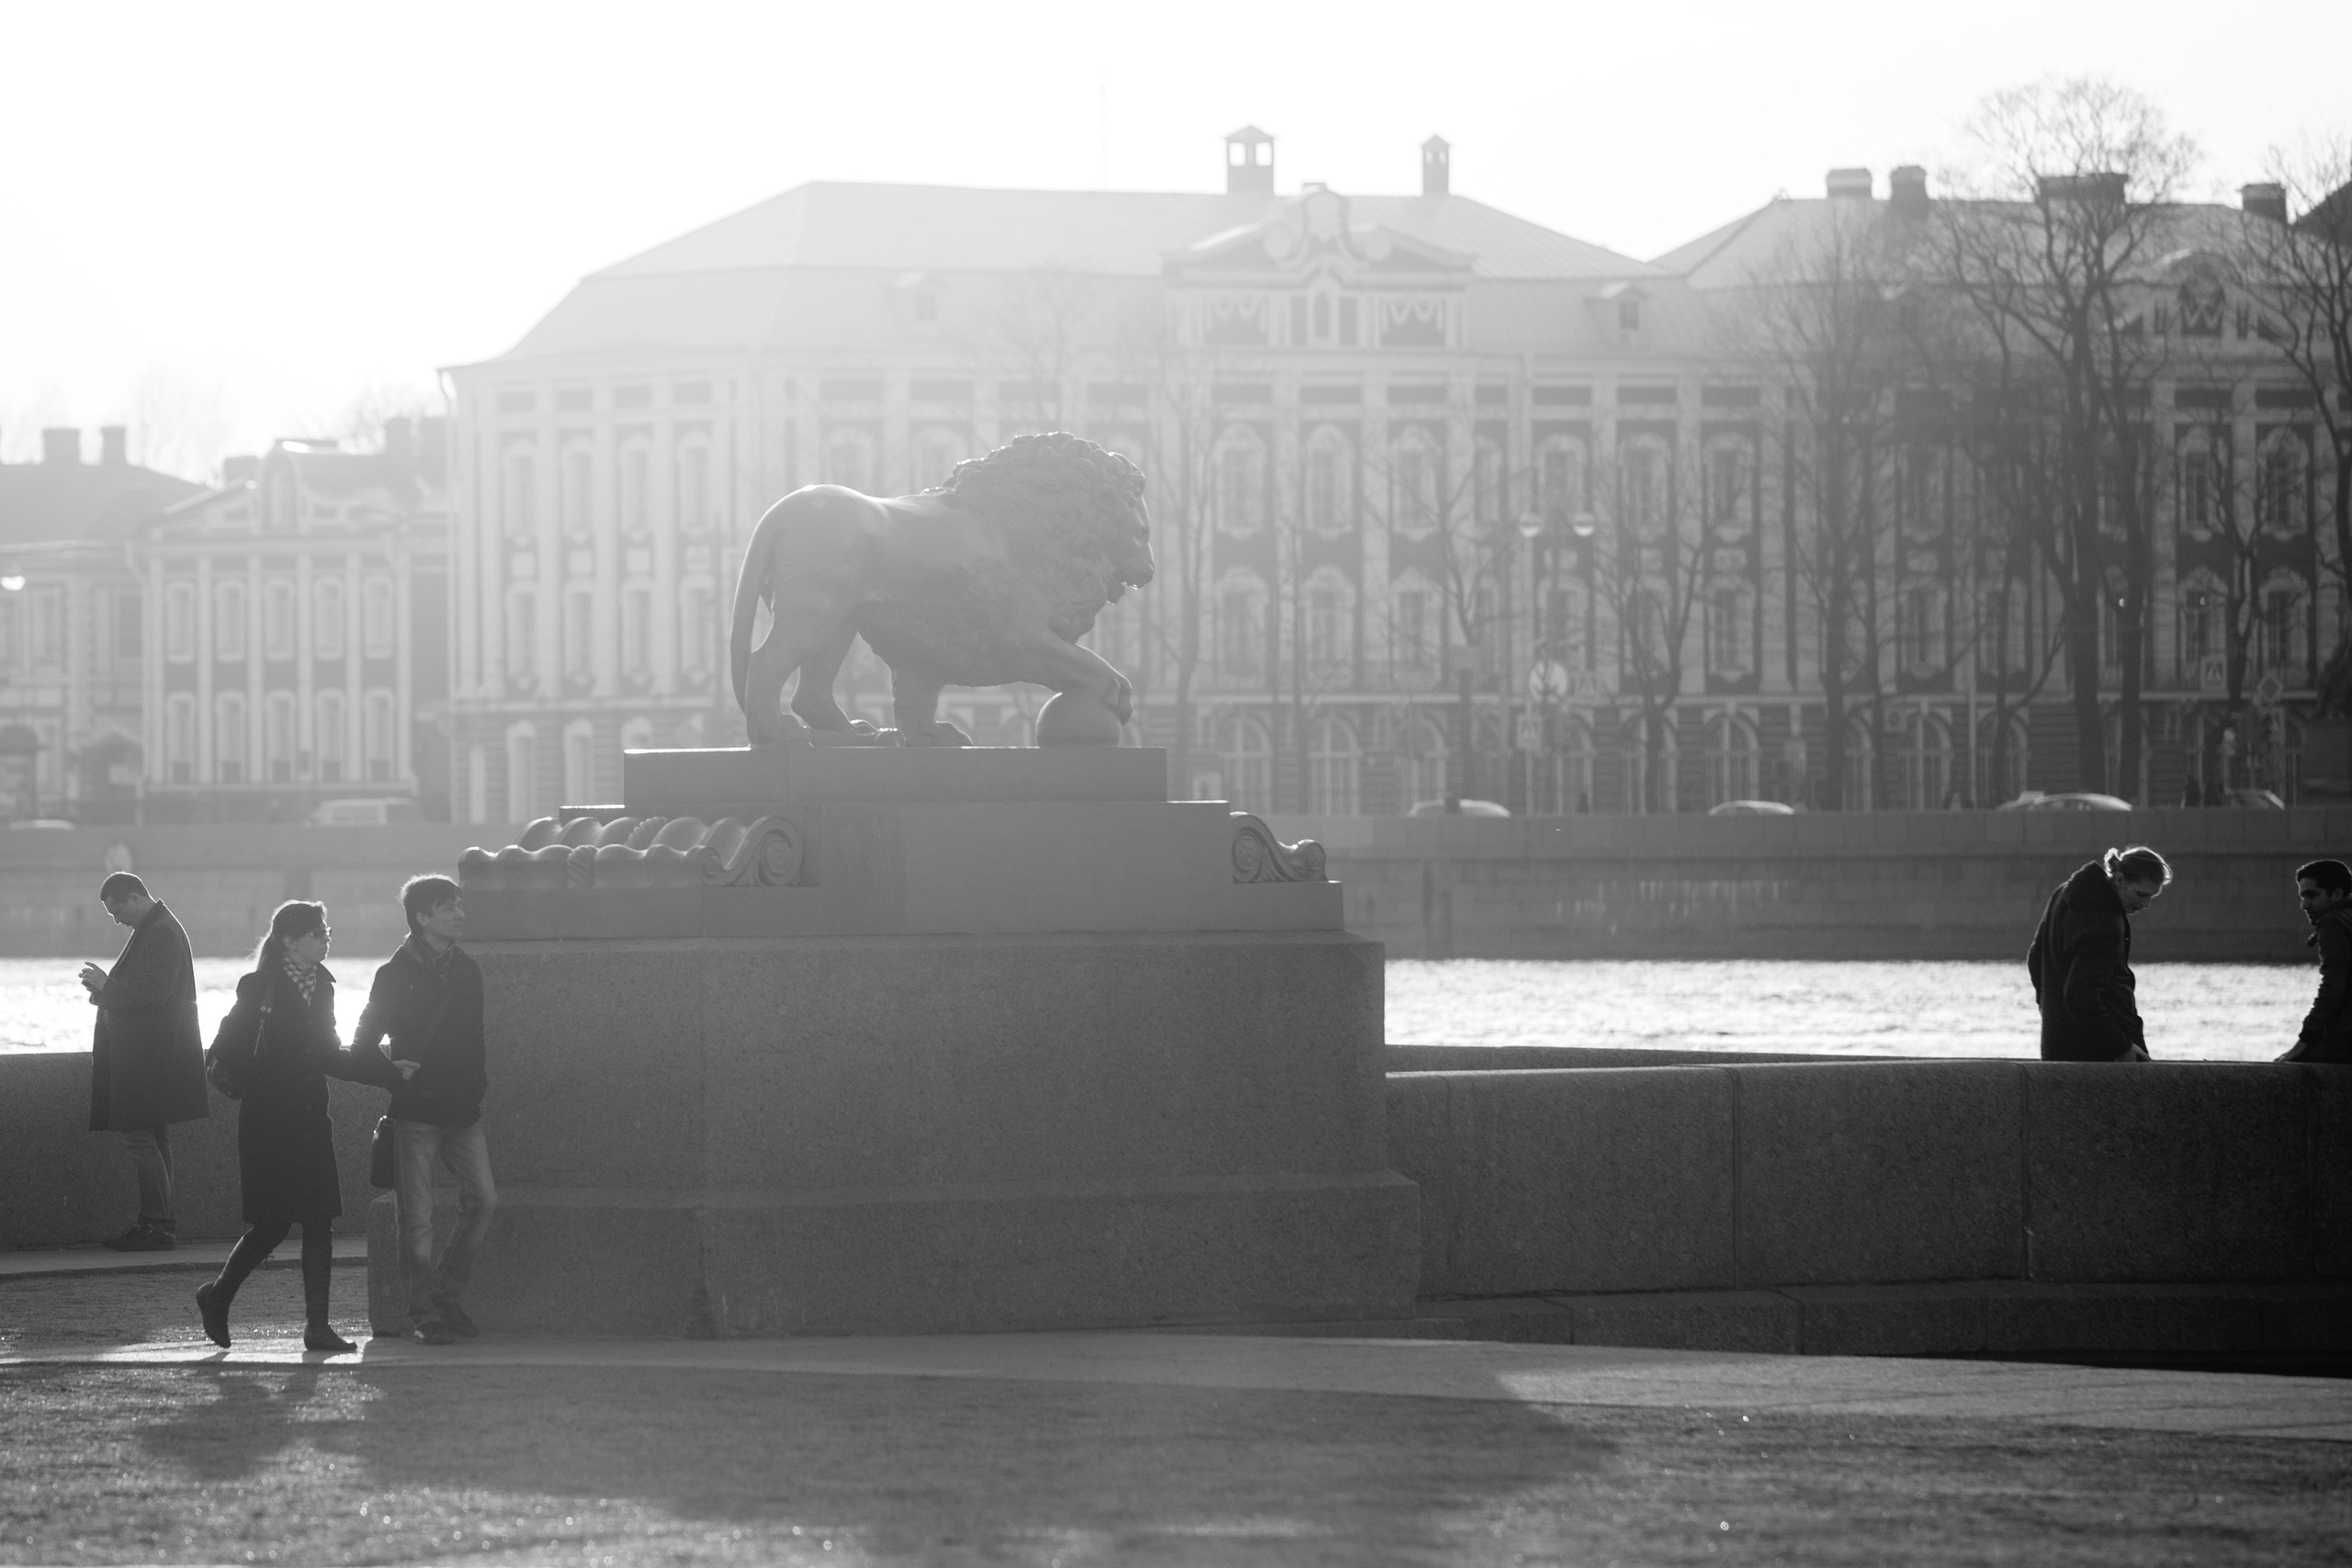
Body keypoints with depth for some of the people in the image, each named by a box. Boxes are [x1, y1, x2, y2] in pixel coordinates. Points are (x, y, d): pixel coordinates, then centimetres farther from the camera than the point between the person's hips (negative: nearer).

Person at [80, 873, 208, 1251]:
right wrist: (105, 990, 5)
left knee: (140, 1139, -10)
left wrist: (107, 987, -13)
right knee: (152, 1141, 13)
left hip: (150, 1060, -11)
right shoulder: (153, 930, 15)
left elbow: (154, 991, -24)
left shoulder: (163, 934, -16)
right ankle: (158, 1223, 17)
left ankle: (160, 1226, -9)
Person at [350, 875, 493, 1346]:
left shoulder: (466, 971, 11)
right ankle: (424, 1314, 4)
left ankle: (448, 1294, 10)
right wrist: (394, 1073, -16)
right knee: (416, 1217, -2)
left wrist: (478, 1084, 8)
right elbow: (362, 1048, -1)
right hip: (415, 1110, -5)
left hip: (462, 1110, 5)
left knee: (483, 1199, -5)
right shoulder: (396, 975, -4)